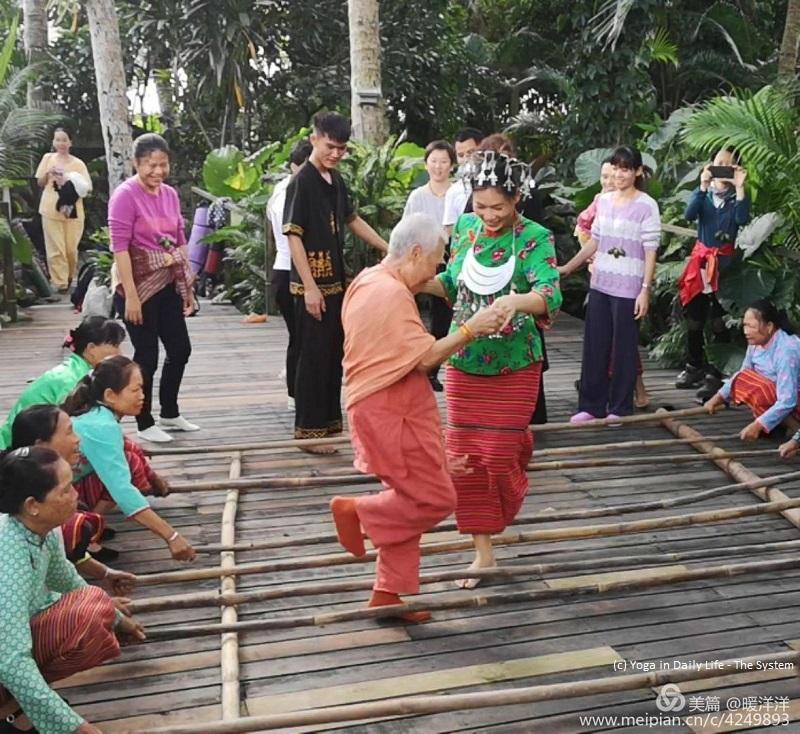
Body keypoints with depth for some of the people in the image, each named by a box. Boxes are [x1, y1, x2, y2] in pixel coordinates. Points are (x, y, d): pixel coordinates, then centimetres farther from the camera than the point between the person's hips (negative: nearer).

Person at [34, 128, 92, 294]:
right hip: (51, 211, 0)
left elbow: (88, 188, 1)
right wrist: (48, 174, -7)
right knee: (56, 249, -4)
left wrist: (73, 184, -15)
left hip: (73, 212, 0)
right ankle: (60, 282, 1)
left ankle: (69, 278, 26)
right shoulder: (48, 158, 7)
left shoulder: (78, 163, 3)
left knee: (71, 249, 4)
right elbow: (40, 183, 12)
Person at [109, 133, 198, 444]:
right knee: (147, 356, 1)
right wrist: (131, 295, -21)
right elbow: (120, 247, -17)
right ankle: (145, 424, 17)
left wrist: (188, 287, 12)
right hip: (139, 287, -7)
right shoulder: (125, 195, -13)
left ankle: (169, 414, 32)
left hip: (168, 284, 7)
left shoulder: (170, 194, 7)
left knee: (180, 349, 14)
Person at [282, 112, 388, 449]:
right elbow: (293, 236, -16)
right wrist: (310, 287, -19)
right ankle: (308, 429, 7)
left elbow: (352, 220, 24)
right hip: (312, 285, -8)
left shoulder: (336, 180, 11)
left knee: (334, 355, 14)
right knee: (313, 357, -2)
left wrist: (388, 249, 22)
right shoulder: (301, 181, -12)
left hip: (336, 281, 8)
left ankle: (330, 422, 25)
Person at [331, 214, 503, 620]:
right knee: (435, 499, -5)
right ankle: (357, 510, 5)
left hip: (385, 409, 11)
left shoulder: (366, 280, 13)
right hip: (392, 412, -11)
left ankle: (390, 593, 21)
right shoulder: (392, 294, -19)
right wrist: (470, 329, -15)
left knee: (408, 500, 14)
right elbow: (426, 356, -20)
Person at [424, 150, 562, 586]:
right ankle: (483, 552, 17)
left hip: (514, 366, -3)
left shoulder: (535, 239, -13)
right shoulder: (465, 228, 1)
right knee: (465, 459, 3)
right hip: (464, 362, 4)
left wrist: (517, 301, -49)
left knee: (500, 455, 3)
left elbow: (549, 296, -28)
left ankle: (503, 509, 40)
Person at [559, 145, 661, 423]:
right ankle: (591, 405, 17)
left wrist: (645, 290, -15)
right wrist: (566, 267, 15)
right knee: (594, 346, 8)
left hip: (628, 288, -6)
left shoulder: (646, 206, -8)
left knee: (623, 349, 3)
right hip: (600, 284, 6)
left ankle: (620, 408, 14)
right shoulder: (604, 200, 9)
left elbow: (650, 252, -10)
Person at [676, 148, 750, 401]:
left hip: (724, 261, -3)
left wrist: (740, 188, -22)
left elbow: (742, 219, -19)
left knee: (720, 321, -5)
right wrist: (703, 186, -20)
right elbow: (689, 215, -12)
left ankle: (714, 375, -1)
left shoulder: (737, 197, 0)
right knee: (694, 318, 11)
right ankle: (695, 368, 25)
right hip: (701, 258, 3)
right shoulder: (704, 193, 6)